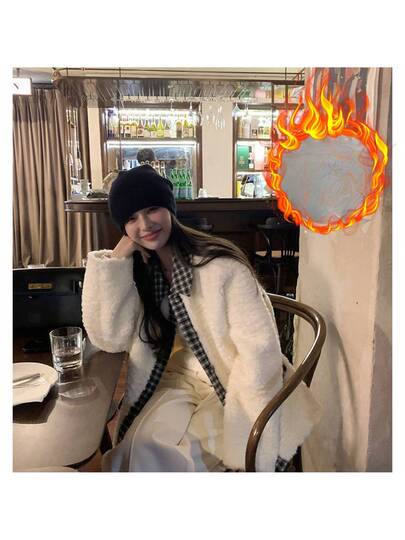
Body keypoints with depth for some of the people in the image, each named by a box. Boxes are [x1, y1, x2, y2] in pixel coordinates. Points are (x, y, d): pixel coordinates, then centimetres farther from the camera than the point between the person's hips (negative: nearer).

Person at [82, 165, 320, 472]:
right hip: (184, 378, 5)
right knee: (141, 446, -17)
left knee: (167, 452, -20)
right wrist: (115, 259, -16)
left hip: (234, 383, -4)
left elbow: (259, 349, -21)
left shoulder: (220, 264, -21)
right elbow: (110, 339, -12)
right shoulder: (139, 269, -2)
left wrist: (234, 429, -21)